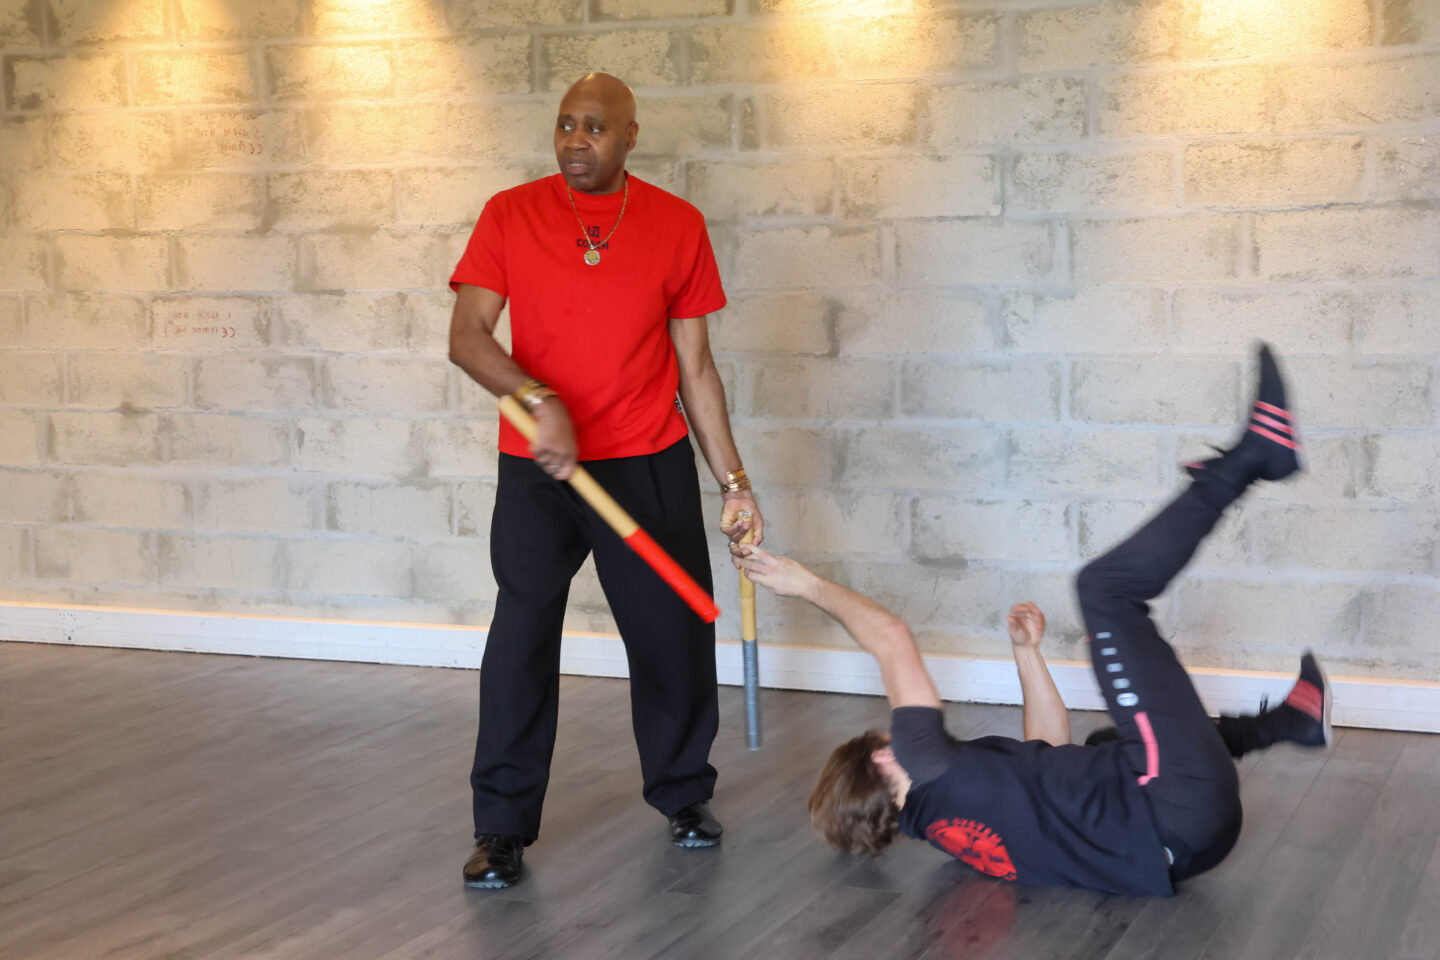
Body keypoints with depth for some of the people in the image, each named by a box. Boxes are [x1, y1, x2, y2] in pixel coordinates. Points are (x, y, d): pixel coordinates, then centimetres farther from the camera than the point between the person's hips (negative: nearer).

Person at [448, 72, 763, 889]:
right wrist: (538, 400, -26)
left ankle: (685, 796, 29)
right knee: (521, 638, -3)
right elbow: (466, 336, -8)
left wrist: (733, 479, 3)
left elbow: (695, 366, 5)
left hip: (650, 464, 1)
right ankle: (503, 829, 8)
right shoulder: (511, 216, -1)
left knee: (673, 631, 7)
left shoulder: (677, 225, 1)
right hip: (537, 468, -1)